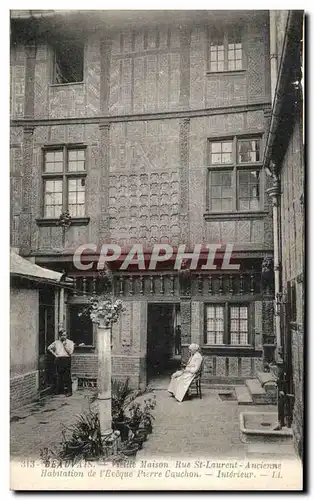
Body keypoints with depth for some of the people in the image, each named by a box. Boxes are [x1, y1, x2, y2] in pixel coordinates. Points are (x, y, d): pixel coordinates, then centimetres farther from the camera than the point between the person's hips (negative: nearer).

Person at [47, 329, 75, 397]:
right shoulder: (56, 342, 14)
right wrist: (54, 354, 7)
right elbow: (49, 348, 18)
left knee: (67, 376, -6)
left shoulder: (70, 342, 5)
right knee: (59, 376, 3)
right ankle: (60, 391, 12)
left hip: (66, 359, -3)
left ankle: (68, 391, 0)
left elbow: (70, 352, -4)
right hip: (58, 360, 3)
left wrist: (65, 345, -8)